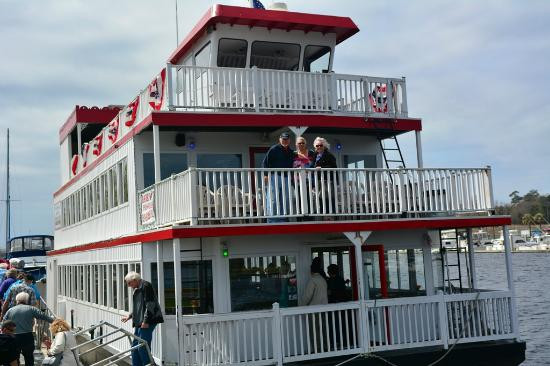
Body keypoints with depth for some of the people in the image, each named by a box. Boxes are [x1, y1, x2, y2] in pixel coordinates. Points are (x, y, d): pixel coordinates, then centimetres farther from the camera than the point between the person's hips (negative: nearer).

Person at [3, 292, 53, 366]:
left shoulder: (10, 311, 5)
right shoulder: (31, 309, 0)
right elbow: (43, 316, 0)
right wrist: (54, 321, 8)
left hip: (14, 338, 1)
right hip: (27, 337, -1)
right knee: (29, 358, 9)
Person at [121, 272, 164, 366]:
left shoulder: (146, 286, -11)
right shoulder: (137, 289, 19)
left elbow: (150, 305, -18)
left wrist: (146, 321, -21)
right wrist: (129, 316, 22)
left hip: (147, 322, -10)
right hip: (139, 323, 10)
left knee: (143, 347, -10)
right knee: (135, 346, 12)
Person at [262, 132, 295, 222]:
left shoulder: (291, 152, 18)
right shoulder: (274, 149, -1)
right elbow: (265, 162, -4)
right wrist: (265, 174, -13)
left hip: (286, 178, 6)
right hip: (274, 176, -6)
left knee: (285, 201, 7)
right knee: (272, 200, -9)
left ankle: (282, 220, 14)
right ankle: (271, 220, -7)